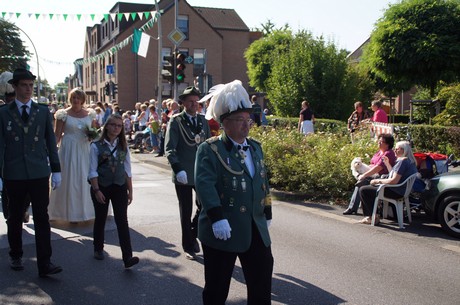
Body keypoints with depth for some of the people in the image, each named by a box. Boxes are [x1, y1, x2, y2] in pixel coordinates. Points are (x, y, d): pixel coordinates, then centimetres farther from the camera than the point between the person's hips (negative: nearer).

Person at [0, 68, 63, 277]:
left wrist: (56, 170, 4)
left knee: (42, 218, -2)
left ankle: (45, 264, -1)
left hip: (39, 174, 0)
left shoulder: (43, 112, 6)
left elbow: (50, 142, 7)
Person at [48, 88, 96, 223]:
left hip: (85, 151, 3)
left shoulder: (89, 114, 6)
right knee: (69, 179, 1)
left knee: (86, 178, 8)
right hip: (69, 150, -3)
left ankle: (87, 209, 24)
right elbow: (57, 135, -3)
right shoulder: (64, 114, -2)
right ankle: (72, 213, 11)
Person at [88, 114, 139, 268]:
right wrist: (96, 190, -14)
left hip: (119, 187, 2)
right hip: (101, 187, -1)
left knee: (122, 221, -6)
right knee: (100, 219, 13)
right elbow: (93, 171, -7)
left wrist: (130, 191, 6)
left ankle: (128, 257, -10)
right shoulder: (96, 146, -5)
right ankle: (98, 249, 35)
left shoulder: (123, 146, 4)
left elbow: (127, 170, 8)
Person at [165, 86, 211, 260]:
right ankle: (188, 246, 24)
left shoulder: (202, 120, 8)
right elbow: (169, 148, -13)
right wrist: (178, 170, -25)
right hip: (183, 174, -3)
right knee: (186, 212, 8)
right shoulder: (176, 121, -6)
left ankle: (193, 234, 27)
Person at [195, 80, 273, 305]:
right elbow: (205, 184, -21)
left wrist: (267, 213, 20)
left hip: (256, 229, 6)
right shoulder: (210, 149, -9)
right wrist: (217, 218, -29)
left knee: (262, 281, 13)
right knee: (217, 286, 9)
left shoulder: (255, 147, 12)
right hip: (222, 230, -6)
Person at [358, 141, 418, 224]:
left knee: (363, 190, -11)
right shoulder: (410, 161, 13)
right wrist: (387, 164, 16)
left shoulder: (402, 161, -20)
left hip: (395, 192, -11)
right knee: (368, 187, 23)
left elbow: (394, 181, -25)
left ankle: (374, 217, -3)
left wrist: (378, 181, -14)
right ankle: (368, 215, 21)